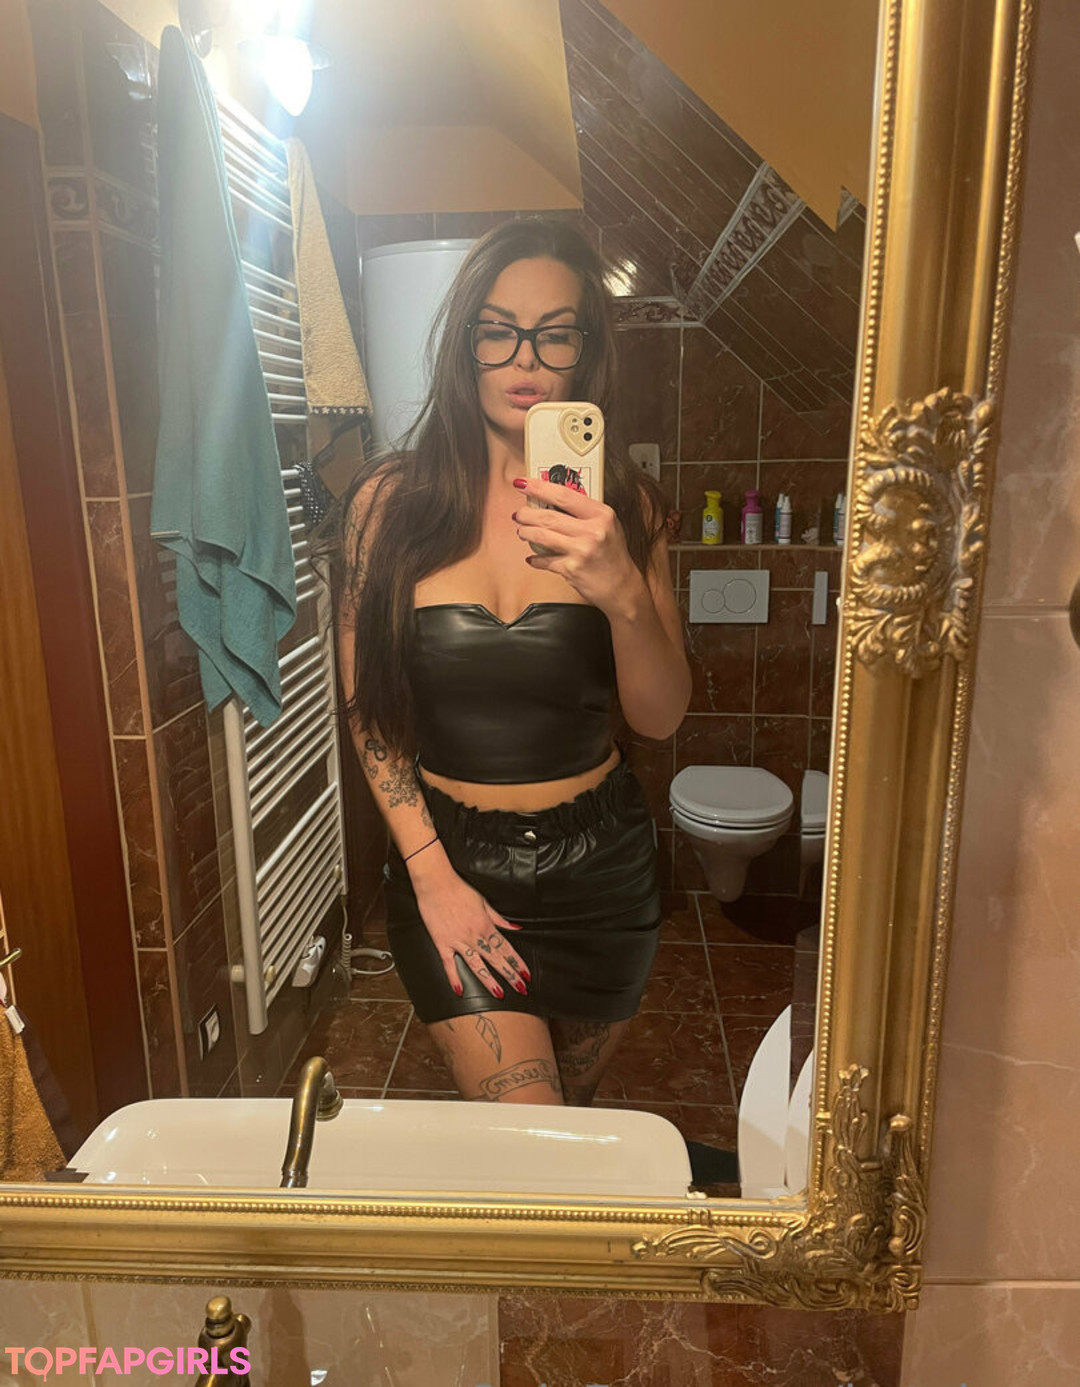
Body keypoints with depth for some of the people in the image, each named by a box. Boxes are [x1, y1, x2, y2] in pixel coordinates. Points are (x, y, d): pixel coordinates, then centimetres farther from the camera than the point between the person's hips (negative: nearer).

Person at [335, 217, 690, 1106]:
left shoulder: (625, 506, -5)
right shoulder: (391, 500, -8)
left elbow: (662, 718, -11)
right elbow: (368, 709, -3)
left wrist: (624, 593, -29)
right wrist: (431, 875, -9)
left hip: (600, 861, 2)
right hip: (449, 856, -1)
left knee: (573, 1105, 22)